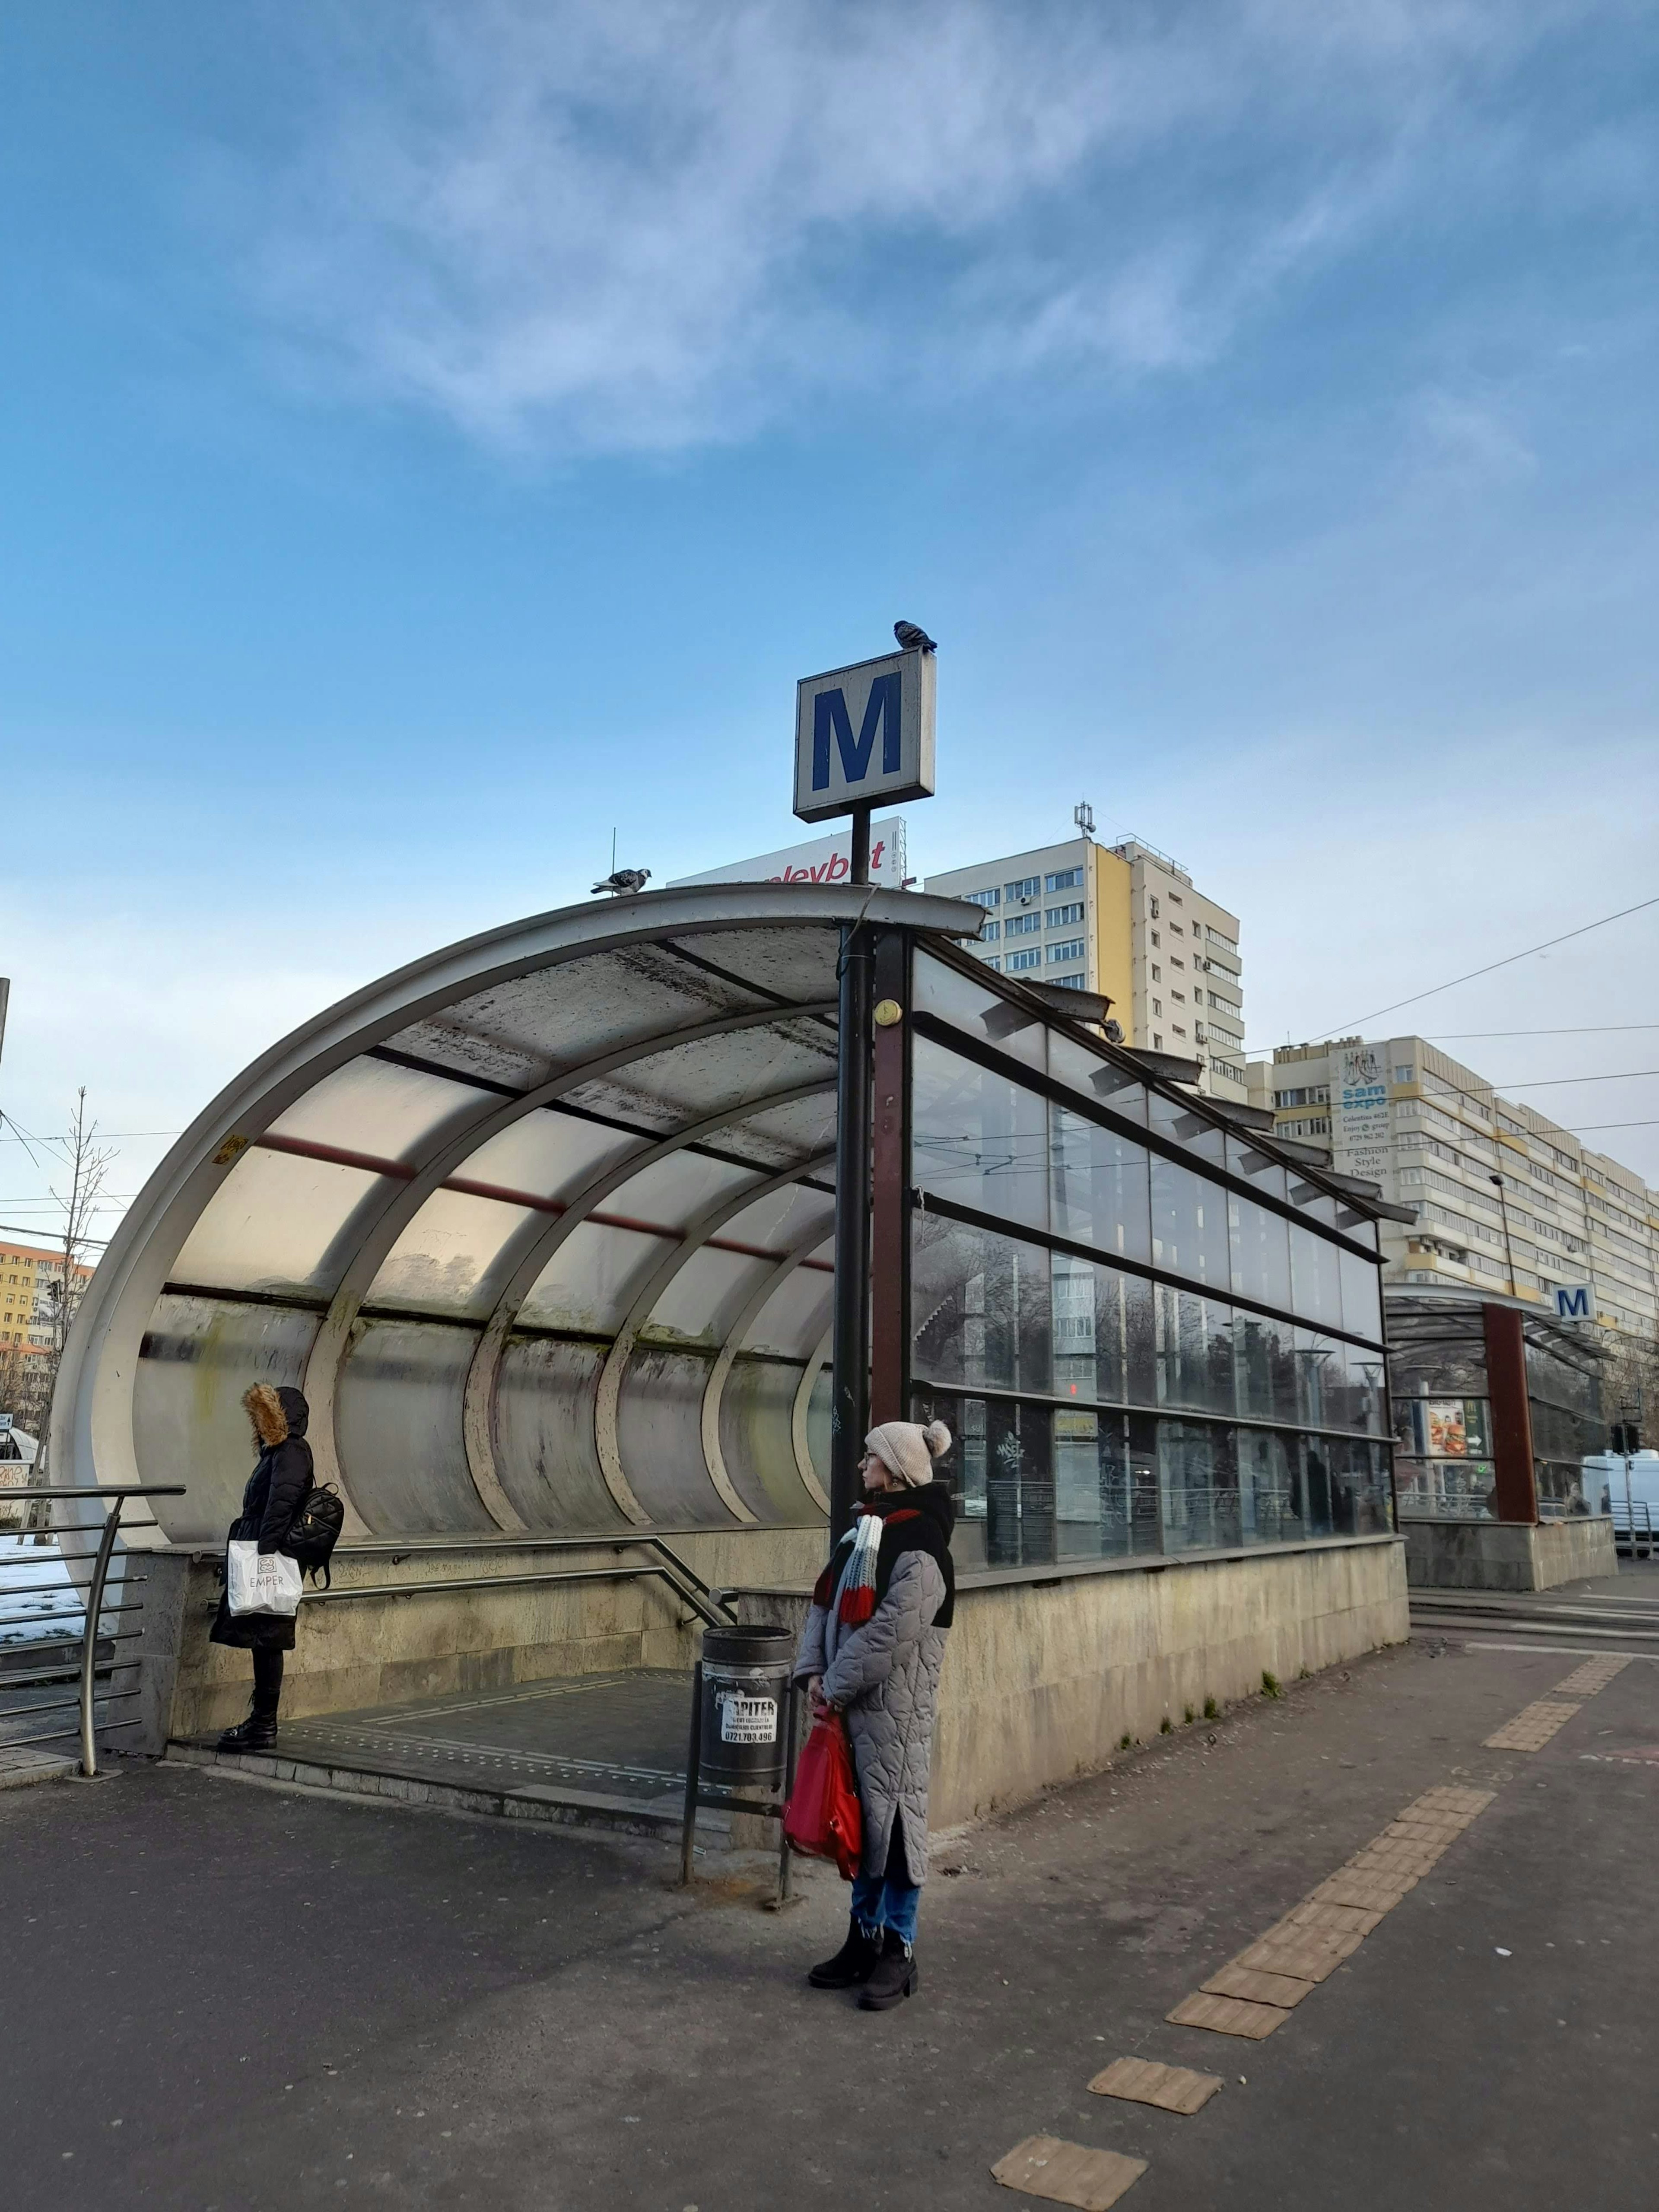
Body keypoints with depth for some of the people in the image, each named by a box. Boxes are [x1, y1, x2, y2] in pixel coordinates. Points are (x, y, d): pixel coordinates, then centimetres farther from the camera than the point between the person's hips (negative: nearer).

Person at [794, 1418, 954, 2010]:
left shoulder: (919, 1547, -17)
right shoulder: (865, 1527, 11)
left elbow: (889, 1635, -22)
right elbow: (825, 1603, 12)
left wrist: (837, 1689, -16)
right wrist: (814, 1672, 0)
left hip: (895, 1707, -8)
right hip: (852, 1704, 8)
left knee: (894, 1818, 2)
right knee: (861, 1820, 17)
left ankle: (898, 1952, 17)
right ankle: (864, 1937, 30)